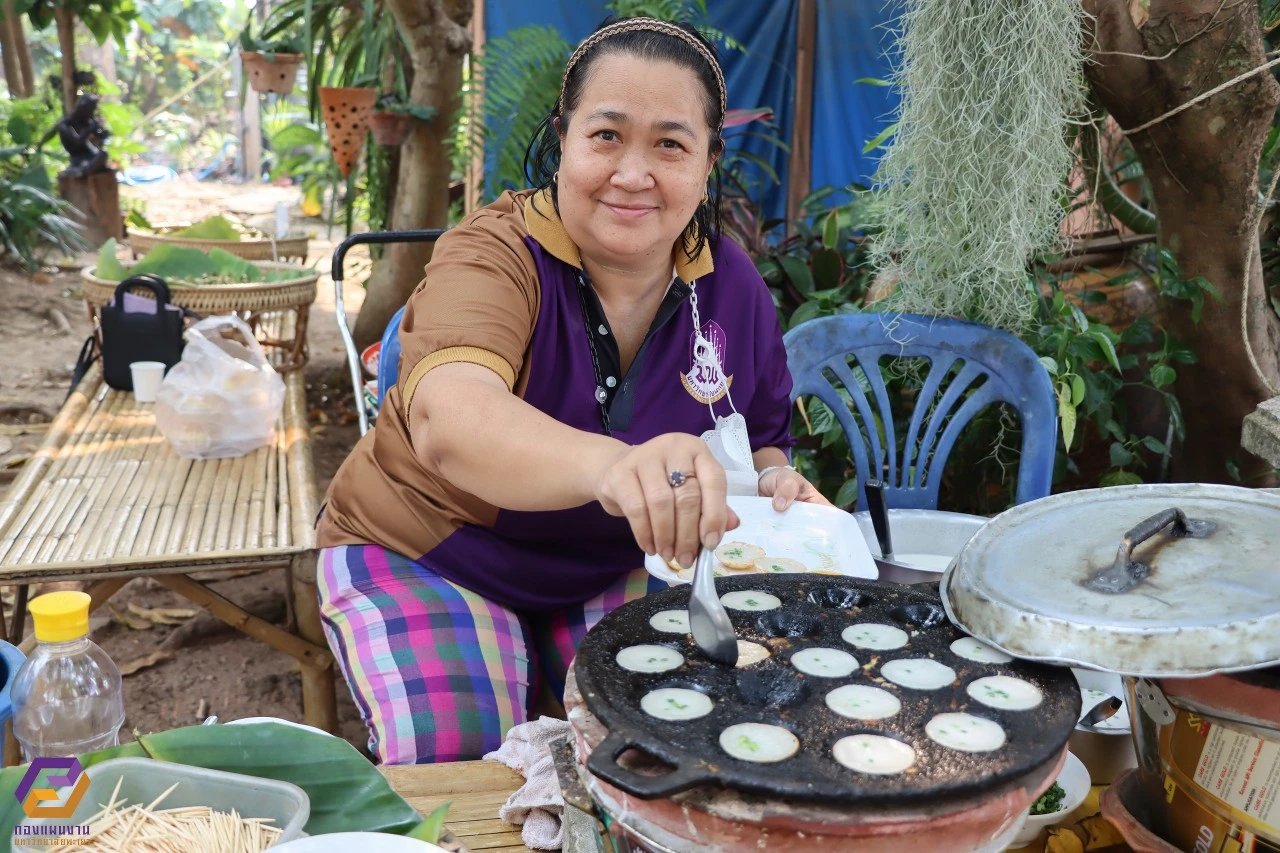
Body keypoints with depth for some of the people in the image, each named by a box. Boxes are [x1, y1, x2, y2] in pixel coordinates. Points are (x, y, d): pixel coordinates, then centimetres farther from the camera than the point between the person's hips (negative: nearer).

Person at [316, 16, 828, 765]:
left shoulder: (731, 283, -7)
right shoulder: (497, 256, -24)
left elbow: (763, 441, 8)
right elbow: (446, 420, -47)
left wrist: (773, 485, -18)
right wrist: (611, 465, -68)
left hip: (616, 565, 4)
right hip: (428, 557, -3)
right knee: (454, 762, -25)